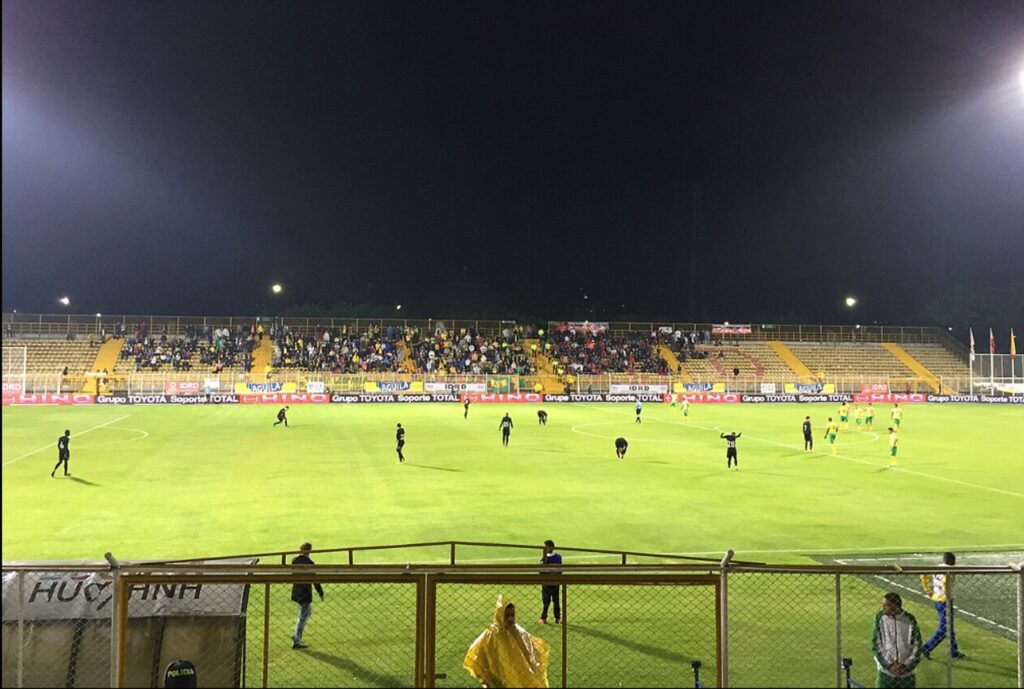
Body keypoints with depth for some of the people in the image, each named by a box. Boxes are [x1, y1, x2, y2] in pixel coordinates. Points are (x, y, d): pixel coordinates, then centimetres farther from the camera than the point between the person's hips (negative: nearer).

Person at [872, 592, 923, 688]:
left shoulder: (909, 619, -6)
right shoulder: (880, 618, -6)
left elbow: (917, 646, -1)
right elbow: (876, 645, -4)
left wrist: (905, 666, -10)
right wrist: (889, 665, -12)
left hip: (907, 672, 0)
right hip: (886, 671, 0)